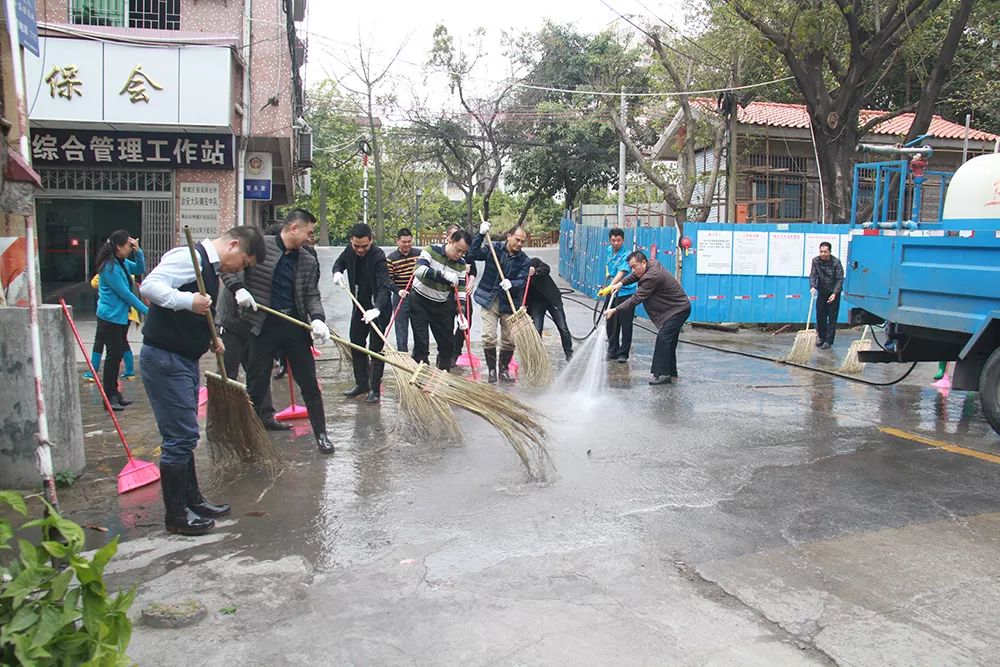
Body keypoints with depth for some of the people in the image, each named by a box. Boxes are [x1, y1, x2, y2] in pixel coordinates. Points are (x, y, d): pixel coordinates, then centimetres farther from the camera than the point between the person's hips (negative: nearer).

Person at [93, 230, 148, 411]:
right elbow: (124, 293, -19)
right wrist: (145, 309, -13)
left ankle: (114, 393, 23)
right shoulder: (109, 267, -19)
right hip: (110, 318, -9)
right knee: (113, 355, -4)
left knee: (118, 355, 14)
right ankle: (109, 396, 4)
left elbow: (140, 270, 16)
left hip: (121, 317, 9)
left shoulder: (122, 262, 7)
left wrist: (138, 252, 0)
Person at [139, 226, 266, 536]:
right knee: (181, 437, -4)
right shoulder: (190, 257, -14)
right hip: (164, 359, -10)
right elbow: (149, 286, -25)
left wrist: (210, 337, 11)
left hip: (185, 359, 10)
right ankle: (176, 515, 8)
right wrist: (188, 301, -34)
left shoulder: (211, 268, 16)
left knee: (184, 437, 18)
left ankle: (192, 500, 31)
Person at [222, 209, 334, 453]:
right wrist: (238, 288, -15)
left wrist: (317, 319, -16)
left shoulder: (309, 261, 6)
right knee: (256, 385, 6)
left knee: (309, 383, 7)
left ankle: (321, 434, 19)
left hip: (295, 324, 3)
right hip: (264, 325, -3)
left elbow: (312, 295, 3)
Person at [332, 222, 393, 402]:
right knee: (356, 344, 13)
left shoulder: (378, 256, -24)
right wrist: (337, 273, -8)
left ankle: (375, 389, 4)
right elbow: (339, 262, 16)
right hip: (360, 304, 7)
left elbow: (384, 286, -32)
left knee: (376, 348, -5)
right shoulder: (350, 250, -5)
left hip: (379, 306, -7)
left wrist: (377, 309, -46)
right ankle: (361, 383, 26)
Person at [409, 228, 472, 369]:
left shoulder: (461, 264, -4)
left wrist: (461, 313, -14)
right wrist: (444, 275, -41)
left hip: (441, 304, 5)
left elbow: (461, 289, -2)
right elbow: (419, 269, -33)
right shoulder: (431, 251, -17)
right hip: (420, 301, -5)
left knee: (447, 342, 10)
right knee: (421, 343, -8)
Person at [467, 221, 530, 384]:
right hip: (489, 301, -2)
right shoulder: (494, 248, -1)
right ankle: (491, 370, 10)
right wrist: (481, 235, -18)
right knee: (489, 338, -7)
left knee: (509, 340, 3)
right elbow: (472, 255, -11)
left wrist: (511, 284, -31)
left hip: (509, 303, 2)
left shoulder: (523, 260, 1)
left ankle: (504, 370, 22)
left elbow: (522, 280, -10)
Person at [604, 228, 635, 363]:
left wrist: (611, 286, -45)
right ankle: (612, 351, 23)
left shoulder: (625, 255, -17)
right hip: (612, 292, 7)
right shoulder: (609, 250, 6)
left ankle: (623, 354, 5)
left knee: (625, 325, -3)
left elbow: (621, 274, -31)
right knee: (611, 324, 11)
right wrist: (607, 273, 9)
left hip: (626, 292, -7)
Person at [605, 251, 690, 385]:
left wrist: (615, 310, -27)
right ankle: (671, 371, 26)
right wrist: (621, 283, 5)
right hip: (677, 308, 11)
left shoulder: (652, 277, -28)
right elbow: (635, 276, 21)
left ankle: (663, 374, -16)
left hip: (679, 309, -11)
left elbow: (636, 299, -28)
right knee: (669, 339, 16)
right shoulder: (652, 263, 2)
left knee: (663, 337, -16)